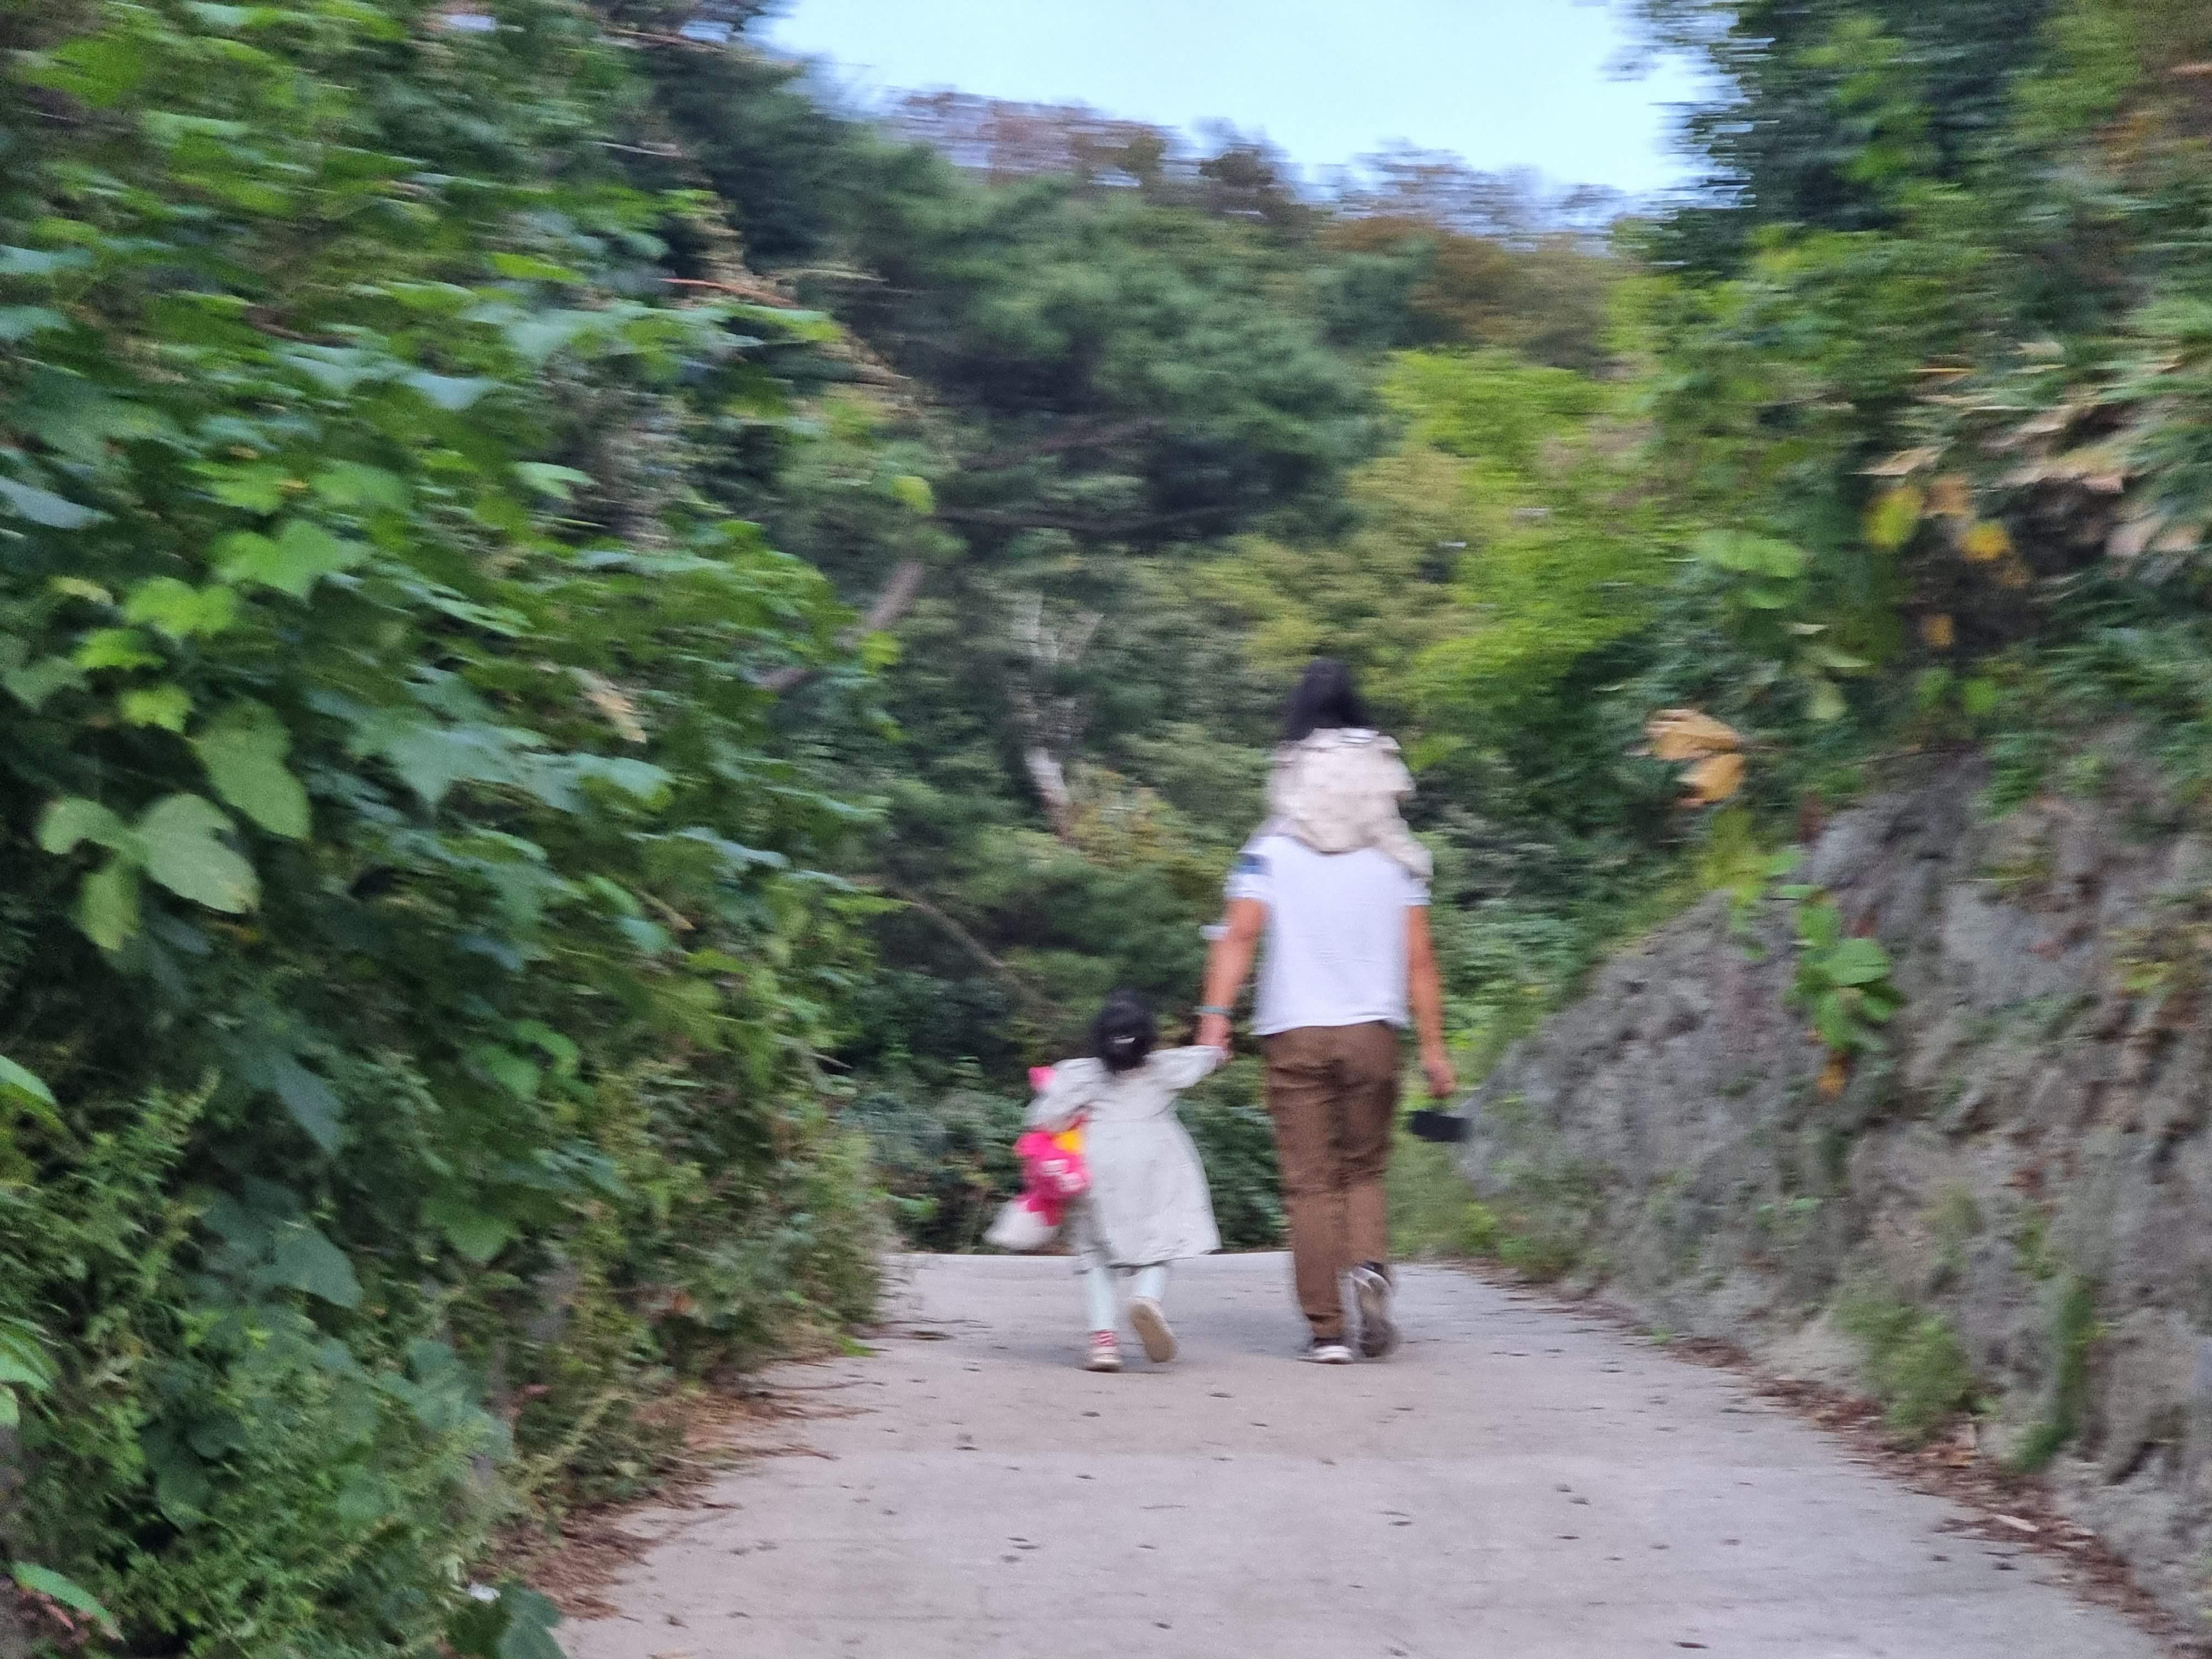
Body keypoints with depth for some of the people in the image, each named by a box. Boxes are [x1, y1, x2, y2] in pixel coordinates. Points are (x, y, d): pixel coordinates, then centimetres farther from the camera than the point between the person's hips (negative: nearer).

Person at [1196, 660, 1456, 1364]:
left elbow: (1239, 934, -12)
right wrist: (1433, 1046, 7)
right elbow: (1418, 959, 2)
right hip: (1373, 1030, 1)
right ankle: (1370, 1264, -13)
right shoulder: (1394, 856, 4)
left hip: (1295, 1034, -1)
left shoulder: (1270, 849, 0)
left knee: (1311, 1185, 2)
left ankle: (1326, 1327, -1)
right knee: (1364, 1172, 15)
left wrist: (1215, 1015, -16)